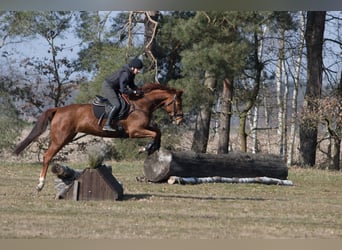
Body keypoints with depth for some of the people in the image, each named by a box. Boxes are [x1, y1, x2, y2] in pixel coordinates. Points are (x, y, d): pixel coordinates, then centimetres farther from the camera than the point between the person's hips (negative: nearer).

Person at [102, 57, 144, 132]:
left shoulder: (131, 74, 2)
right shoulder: (125, 74, -29)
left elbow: (131, 85, 16)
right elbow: (123, 90, -30)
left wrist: (138, 90, -3)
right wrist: (134, 92, -22)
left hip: (114, 88, 11)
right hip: (107, 87, -11)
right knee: (117, 105, -22)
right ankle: (107, 125, -24)